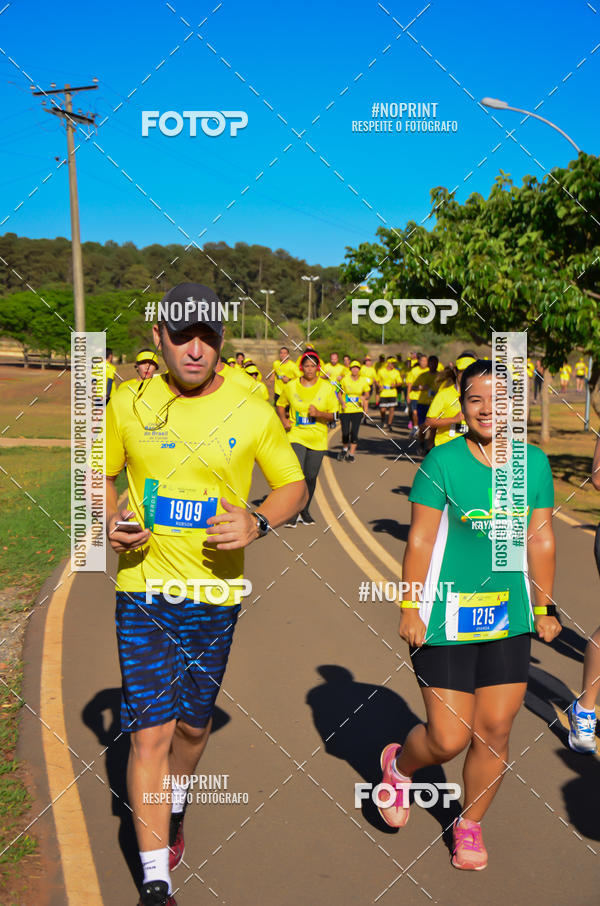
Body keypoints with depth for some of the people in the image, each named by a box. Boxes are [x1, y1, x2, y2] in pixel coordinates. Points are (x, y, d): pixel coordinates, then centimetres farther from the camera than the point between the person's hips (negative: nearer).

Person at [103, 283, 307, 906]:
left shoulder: (253, 412, -6)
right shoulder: (128, 404, -3)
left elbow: (294, 485, 3)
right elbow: (102, 474, 10)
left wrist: (258, 522, -17)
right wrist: (110, 521, -11)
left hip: (215, 594, 1)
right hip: (143, 593, -1)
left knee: (193, 723, 18)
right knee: (150, 732, -4)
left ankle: (174, 806, 51)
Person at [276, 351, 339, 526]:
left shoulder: (327, 388, 1)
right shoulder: (291, 386, 1)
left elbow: (333, 414, 3)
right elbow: (280, 405, 16)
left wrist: (319, 413, -17)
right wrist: (284, 419, -3)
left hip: (317, 439, 2)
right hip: (296, 435, -1)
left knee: (311, 477, 9)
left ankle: (305, 511, 27)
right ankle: (293, 513, -7)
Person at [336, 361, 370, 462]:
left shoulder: (364, 381, 1)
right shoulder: (345, 380, -2)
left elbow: (367, 394, 11)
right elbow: (339, 393, 7)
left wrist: (364, 397, -12)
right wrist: (342, 402, -9)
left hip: (357, 410, 1)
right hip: (345, 410, -1)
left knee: (354, 432, -5)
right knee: (345, 433, -4)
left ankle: (351, 454, 9)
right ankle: (344, 449, 26)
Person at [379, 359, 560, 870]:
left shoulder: (534, 462, 3)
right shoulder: (442, 461, -10)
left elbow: (541, 540, 10)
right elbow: (420, 540, -7)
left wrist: (544, 607, 12)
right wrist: (410, 607, -7)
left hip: (509, 619, 4)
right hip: (446, 619, -4)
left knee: (495, 732, 9)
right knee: (449, 740, -1)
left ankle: (470, 824, 34)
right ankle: (398, 764, 33)